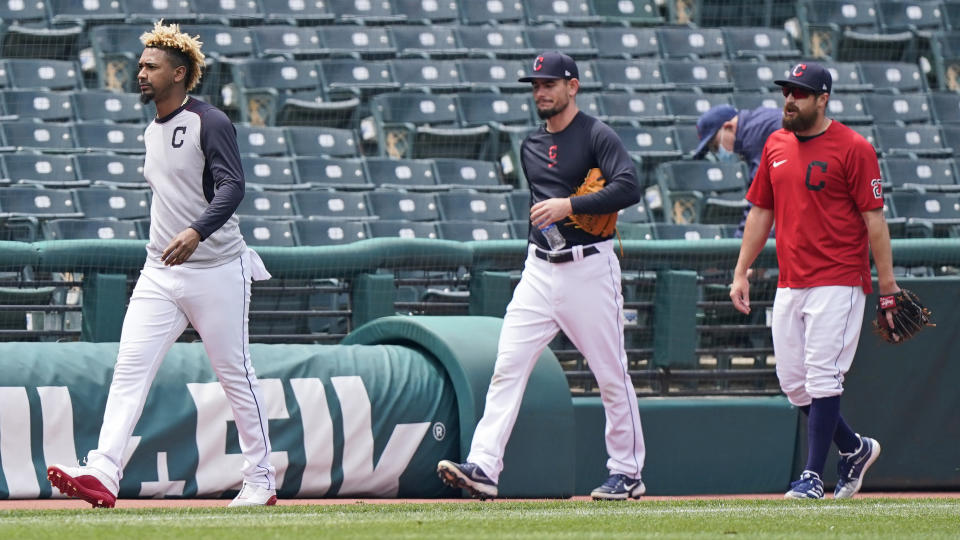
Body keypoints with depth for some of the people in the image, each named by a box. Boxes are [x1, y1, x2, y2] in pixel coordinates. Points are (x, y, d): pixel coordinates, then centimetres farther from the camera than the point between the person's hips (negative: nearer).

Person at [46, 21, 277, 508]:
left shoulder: (210, 123, -10)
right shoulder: (152, 132, 15)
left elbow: (232, 186, -22)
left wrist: (197, 232, -36)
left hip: (215, 272, -7)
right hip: (160, 274, 7)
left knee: (235, 376, 2)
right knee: (129, 369, -9)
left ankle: (260, 481, 14)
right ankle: (103, 474, -20)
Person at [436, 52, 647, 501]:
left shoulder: (597, 136, -7)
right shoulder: (531, 147, 15)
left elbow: (629, 188, -20)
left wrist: (569, 205, -24)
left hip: (589, 268, -6)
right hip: (540, 271, 6)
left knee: (611, 375, 2)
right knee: (507, 366, -7)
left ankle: (627, 472, 13)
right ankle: (483, 467, -15)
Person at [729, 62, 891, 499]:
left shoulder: (853, 149, -7)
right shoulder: (776, 145, 12)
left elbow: (874, 218, -8)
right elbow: (761, 212, 19)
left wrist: (887, 284, -11)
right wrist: (741, 272, 14)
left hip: (838, 283, -7)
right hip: (789, 283, 7)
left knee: (822, 377, -9)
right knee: (792, 381, 6)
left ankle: (813, 476, -5)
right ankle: (855, 449, 25)